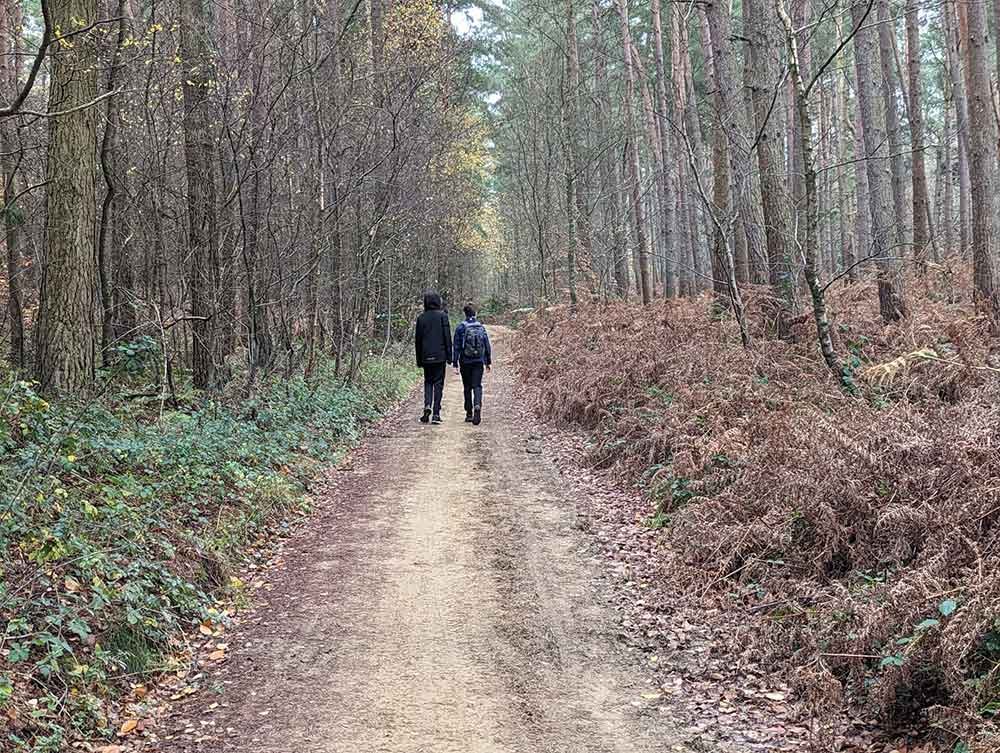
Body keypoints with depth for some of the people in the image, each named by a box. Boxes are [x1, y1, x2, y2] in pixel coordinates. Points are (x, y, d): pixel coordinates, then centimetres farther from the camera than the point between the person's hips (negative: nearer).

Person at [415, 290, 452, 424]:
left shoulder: (421, 318, 2)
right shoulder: (442, 316, -5)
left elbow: (418, 340, 6)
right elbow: (447, 337, -6)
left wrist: (419, 360, 13)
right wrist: (449, 356, 0)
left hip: (426, 357, 2)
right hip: (440, 356, -2)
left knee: (428, 382, 16)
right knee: (438, 383, 4)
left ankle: (427, 406, -6)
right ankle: (436, 413, 1)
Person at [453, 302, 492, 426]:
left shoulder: (460, 328, -6)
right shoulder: (481, 327, 3)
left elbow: (456, 347, -6)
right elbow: (487, 346, 6)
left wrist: (455, 364, -3)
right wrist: (488, 362, 15)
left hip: (465, 362, -1)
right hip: (479, 362, 1)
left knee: (467, 388, 10)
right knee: (477, 386, 0)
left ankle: (469, 414, 14)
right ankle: (477, 406, -27)